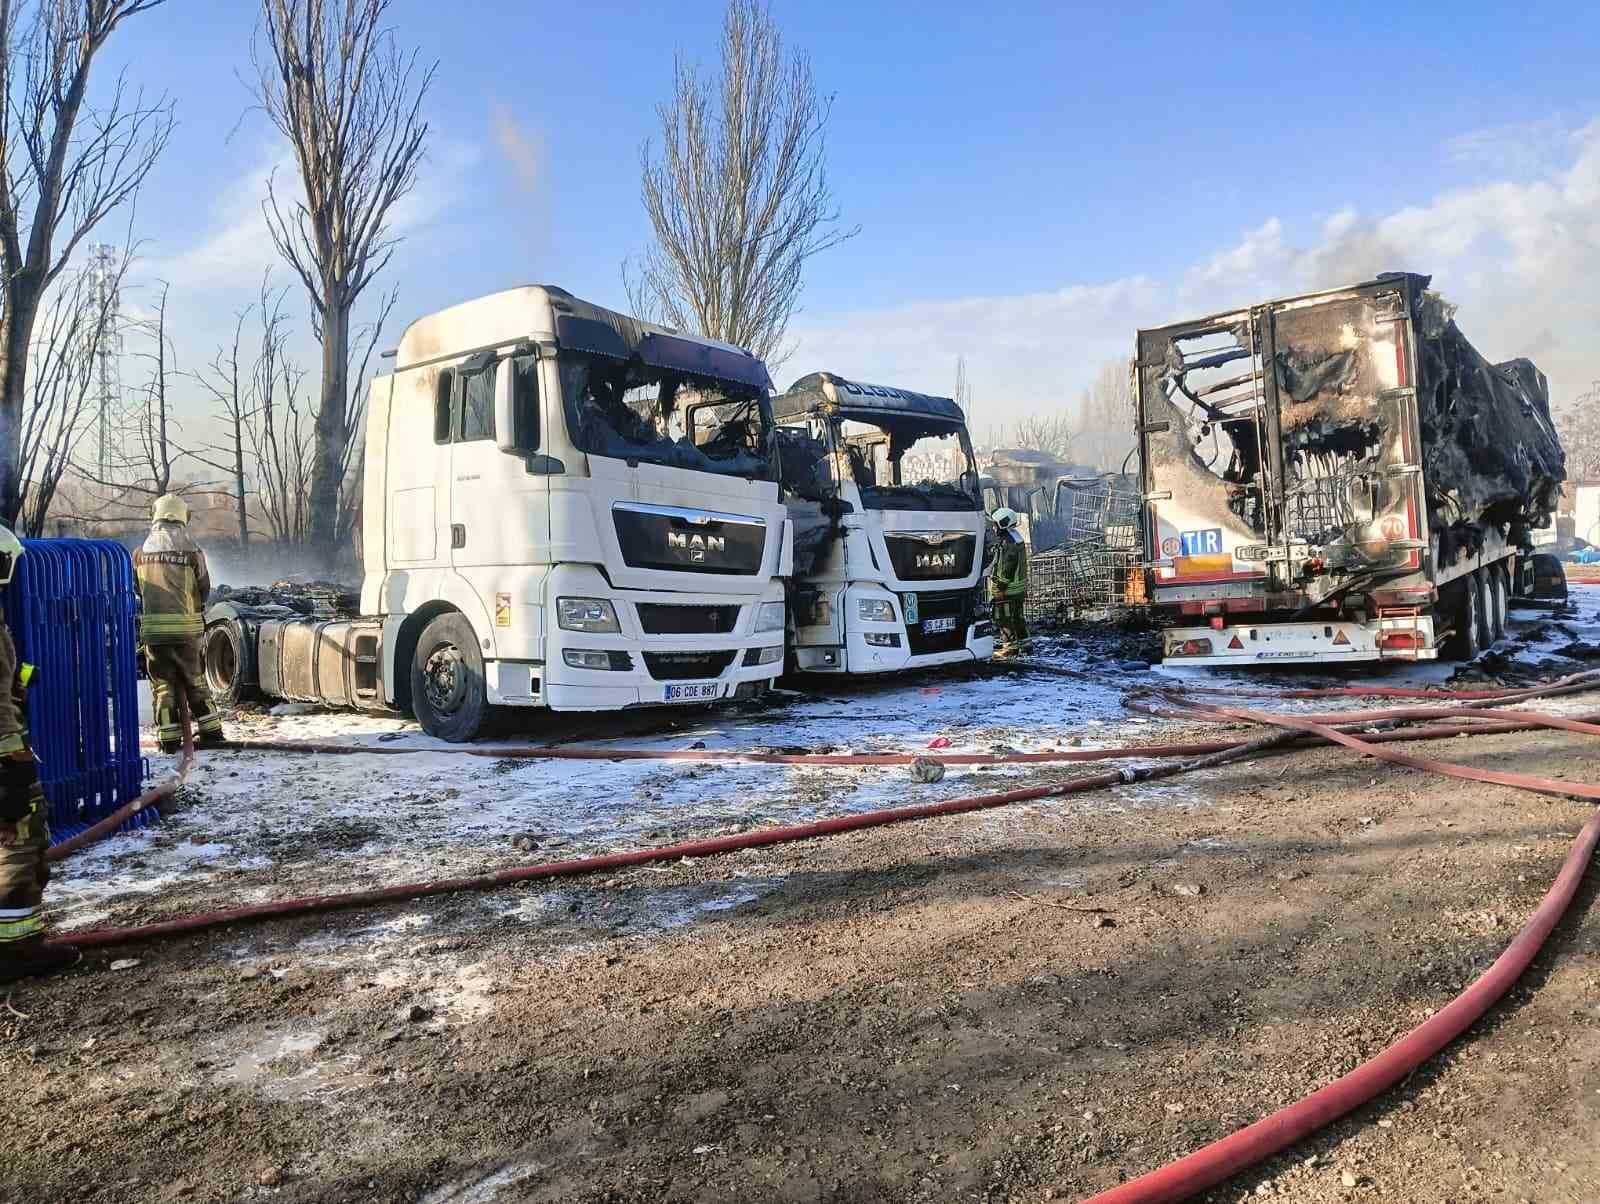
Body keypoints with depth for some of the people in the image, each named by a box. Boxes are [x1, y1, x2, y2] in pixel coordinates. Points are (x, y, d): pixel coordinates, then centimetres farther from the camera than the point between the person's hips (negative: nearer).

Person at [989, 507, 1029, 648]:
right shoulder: (1016, 536, 12)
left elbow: (1007, 568, -23)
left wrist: (1000, 587, -18)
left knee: (1004, 619, -3)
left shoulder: (1008, 542, -20)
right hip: (1020, 588, 10)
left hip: (1008, 590, -10)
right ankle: (1022, 640, 28)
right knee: (1017, 617, 19)